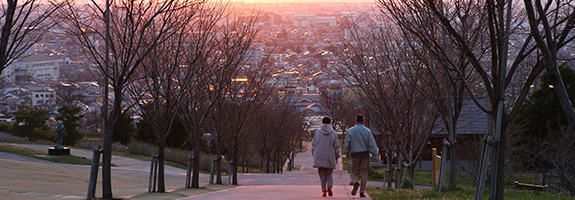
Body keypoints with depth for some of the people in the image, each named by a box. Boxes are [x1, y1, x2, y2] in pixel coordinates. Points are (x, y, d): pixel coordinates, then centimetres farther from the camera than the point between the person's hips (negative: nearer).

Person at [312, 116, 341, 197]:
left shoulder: (317, 132, 2)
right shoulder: (334, 133, 1)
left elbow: (313, 145, 4)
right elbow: (336, 147, 3)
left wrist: (314, 154, 14)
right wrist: (337, 157, 13)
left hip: (320, 157, 0)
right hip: (330, 157, 0)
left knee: (322, 174, 5)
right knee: (329, 174, 12)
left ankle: (324, 191, -1)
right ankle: (329, 186, -12)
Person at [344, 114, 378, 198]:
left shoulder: (351, 131, 0)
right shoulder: (367, 131, -1)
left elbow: (347, 144, 2)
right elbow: (372, 144, -3)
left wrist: (347, 154, 13)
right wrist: (375, 155, 1)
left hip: (355, 154, 0)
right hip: (365, 154, 0)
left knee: (354, 172, 10)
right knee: (364, 173, 6)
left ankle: (356, 183, -21)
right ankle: (362, 192, 3)